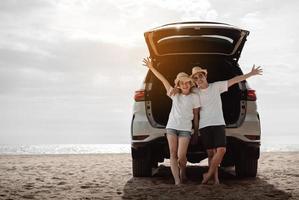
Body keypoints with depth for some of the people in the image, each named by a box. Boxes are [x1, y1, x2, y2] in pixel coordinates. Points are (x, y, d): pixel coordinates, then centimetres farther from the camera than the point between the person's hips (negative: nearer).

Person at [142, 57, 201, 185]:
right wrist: (151, 68, 11)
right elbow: (163, 79, 12)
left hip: (185, 129, -3)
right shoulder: (175, 95, 9)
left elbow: (196, 116, 7)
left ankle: (183, 173, 20)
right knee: (173, 154, -5)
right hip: (171, 127, 3)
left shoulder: (194, 97, 4)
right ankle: (177, 180, -7)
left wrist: (196, 134, 8)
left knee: (181, 156, -9)